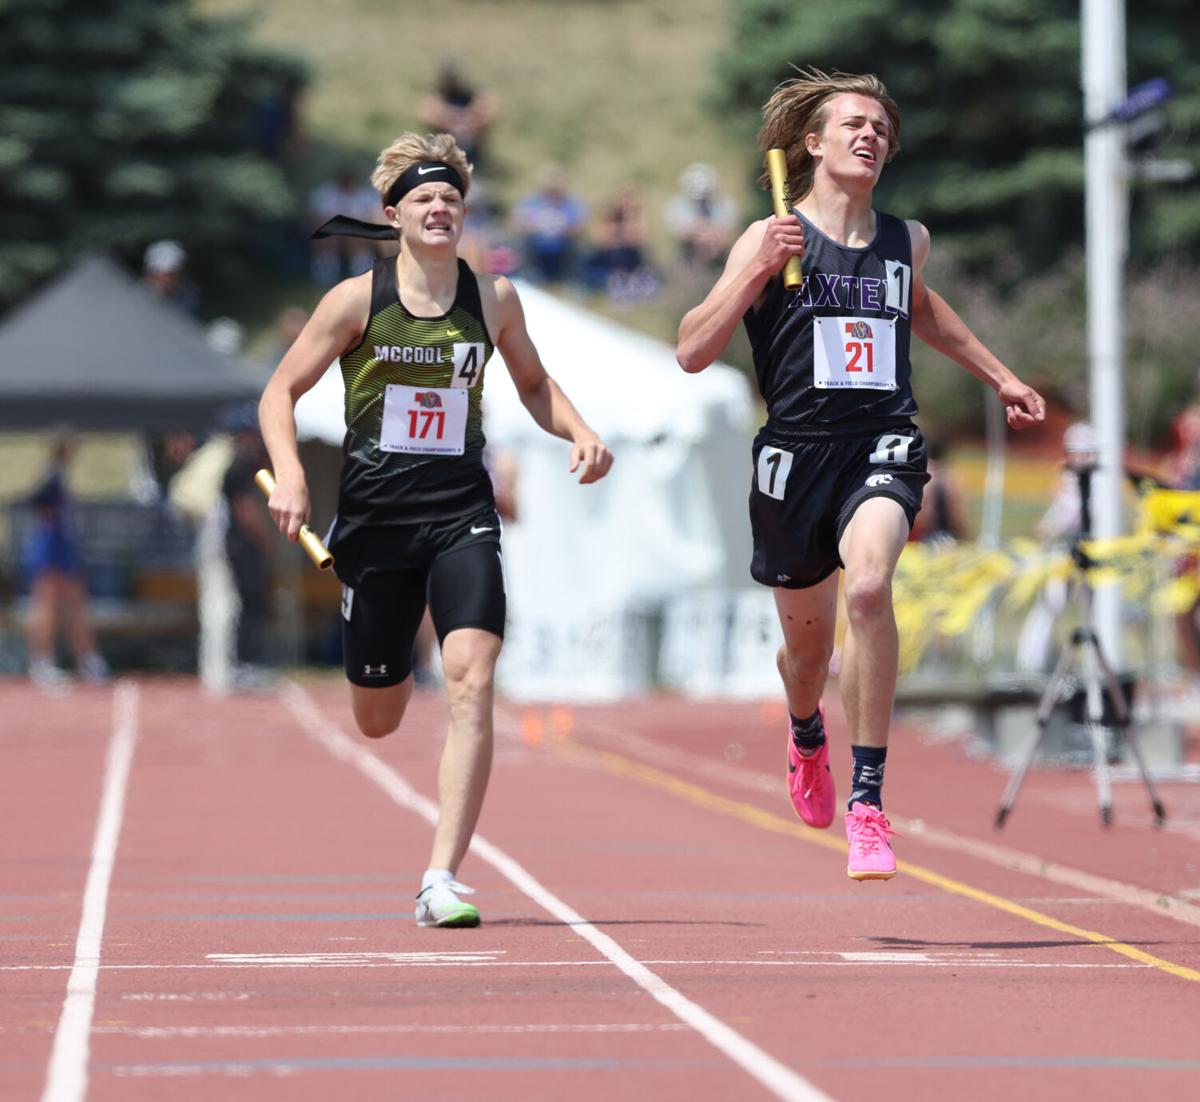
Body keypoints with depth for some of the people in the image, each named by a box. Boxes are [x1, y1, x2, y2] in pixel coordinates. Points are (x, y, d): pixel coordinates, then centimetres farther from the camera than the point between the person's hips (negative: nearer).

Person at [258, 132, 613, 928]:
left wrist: (581, 432, 0)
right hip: (375, 518, -1)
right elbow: (281, 393, 1)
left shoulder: (494, 298, 4)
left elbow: (534, 385, 20)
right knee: (378, 721, 8)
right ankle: (392, 666, 51)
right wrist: (289, 473, -16)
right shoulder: (358, 300, -3)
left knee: (472, 684, -21)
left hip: (462, 514, 1)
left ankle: (442, 880, -20)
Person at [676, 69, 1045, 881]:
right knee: (808, 642, 13)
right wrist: (758, 271, -18)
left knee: (869, 585, -29)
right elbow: (692, 353, -7)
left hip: (884, 446, 1)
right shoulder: (771, 239, -2)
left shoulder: (908, 240, 10)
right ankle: (807, 732, 53)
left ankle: (868, 799, -23)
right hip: (797, 449, -1)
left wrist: (1000, 376, 36)